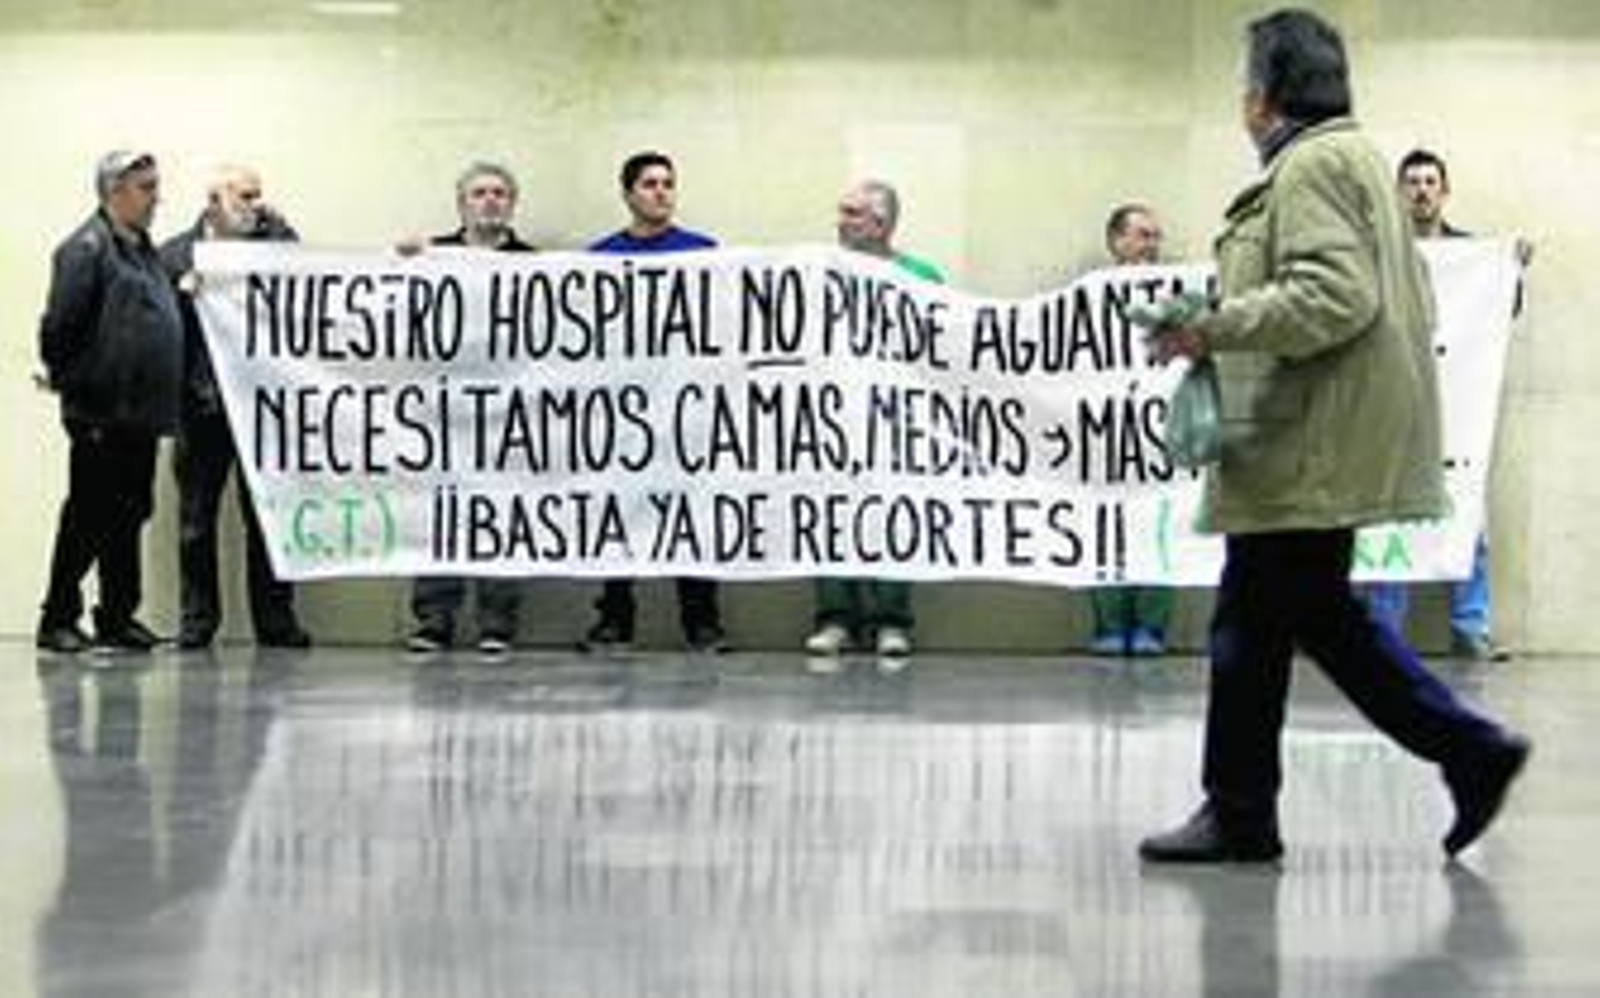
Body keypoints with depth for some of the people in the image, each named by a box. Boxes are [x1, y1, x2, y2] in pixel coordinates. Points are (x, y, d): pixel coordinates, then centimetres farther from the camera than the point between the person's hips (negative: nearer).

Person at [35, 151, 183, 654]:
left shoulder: (144, 249, 17)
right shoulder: (87, 249, -10)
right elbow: (59, 328, -14)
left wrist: (164, 400, 15)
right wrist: (72, 384, -9)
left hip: (140, 413, 8)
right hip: (102, 416, -8)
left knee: (130, 516, 11)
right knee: (88, 517, -2)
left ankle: (118, 616, 19)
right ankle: (58, 618, 6)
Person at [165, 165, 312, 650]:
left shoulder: (269, 244, 9)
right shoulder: (176, 254, 6)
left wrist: (273, 223, -6)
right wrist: (185, 292, -13)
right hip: (201, 405, 0)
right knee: (196, 519, 6)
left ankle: (275, 619, 8)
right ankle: (196, 618, 14)